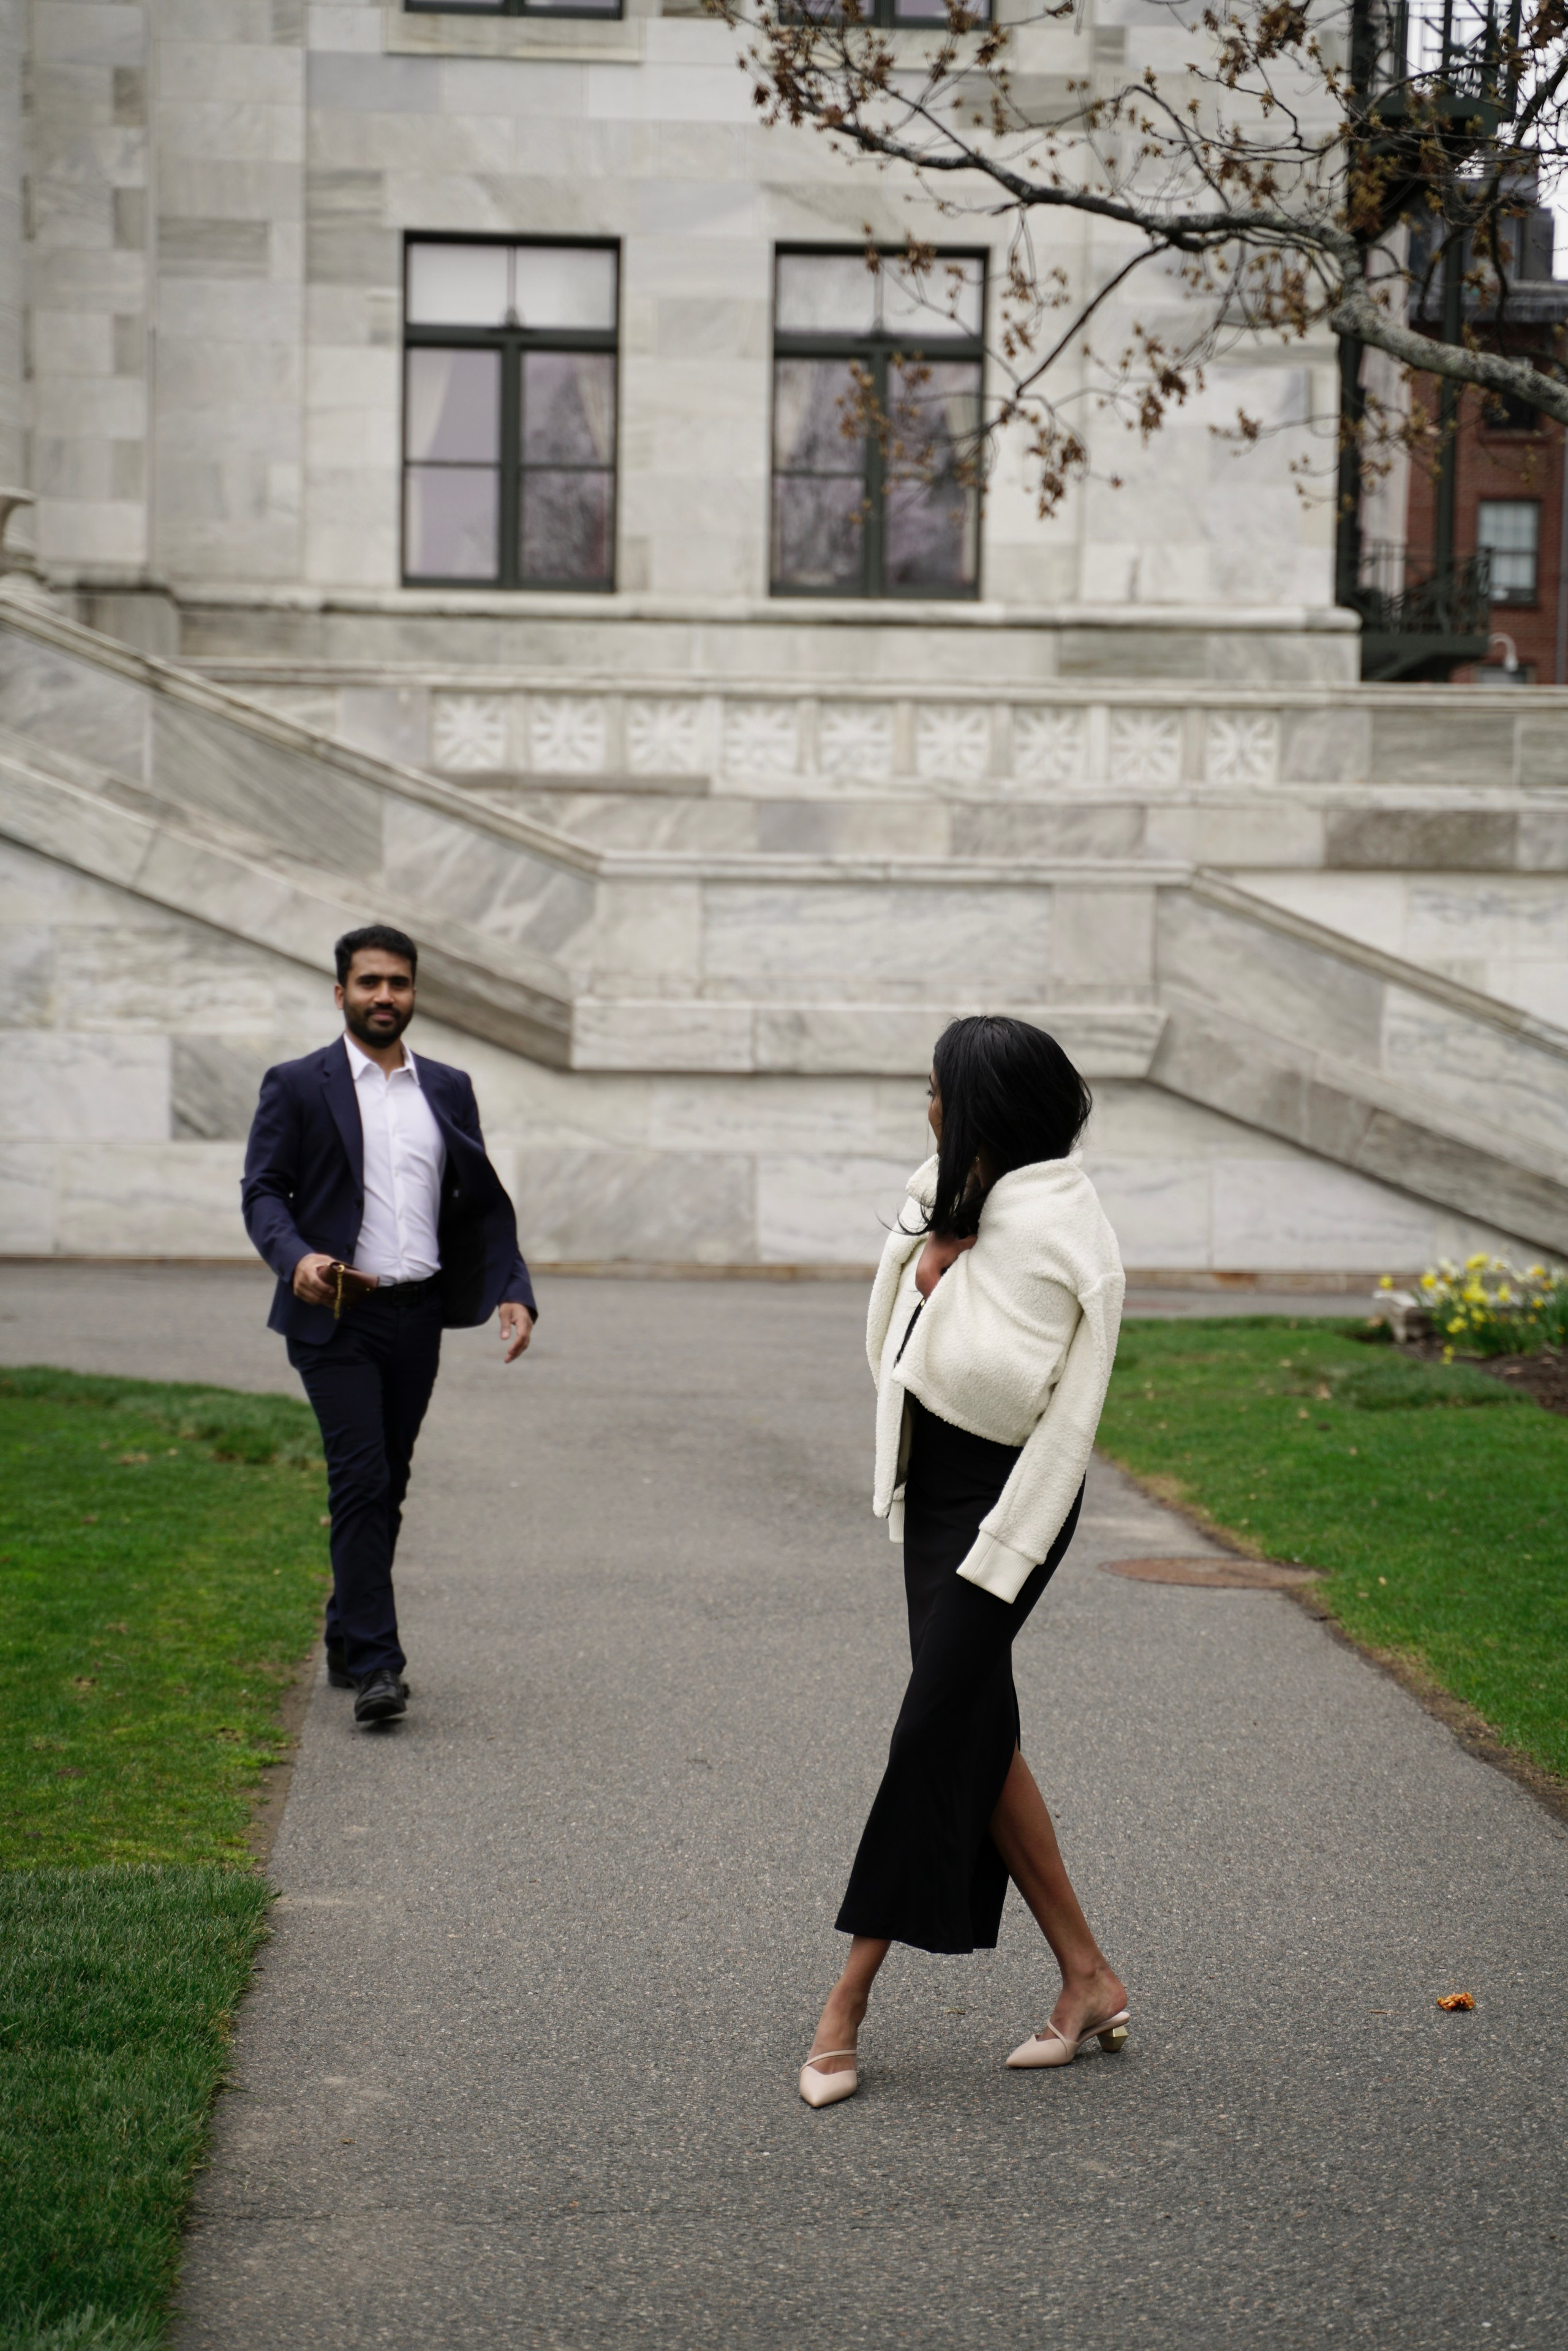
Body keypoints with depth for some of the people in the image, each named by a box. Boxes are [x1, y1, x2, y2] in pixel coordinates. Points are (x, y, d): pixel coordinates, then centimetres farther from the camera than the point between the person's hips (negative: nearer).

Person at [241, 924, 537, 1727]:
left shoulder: (448, 1090, 14)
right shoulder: (297, 1086, 2)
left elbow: (484, 1204, 15)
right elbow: (263, 1189, -4)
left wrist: (513, 1292, 1)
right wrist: (296, 1256, -24)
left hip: (419, 1317, 4)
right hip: (335, 1318, -4)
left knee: (386, 1487, 10)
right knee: (361, 1481, -13)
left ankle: (347, 1645, 24)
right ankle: (375, 1665, -14)